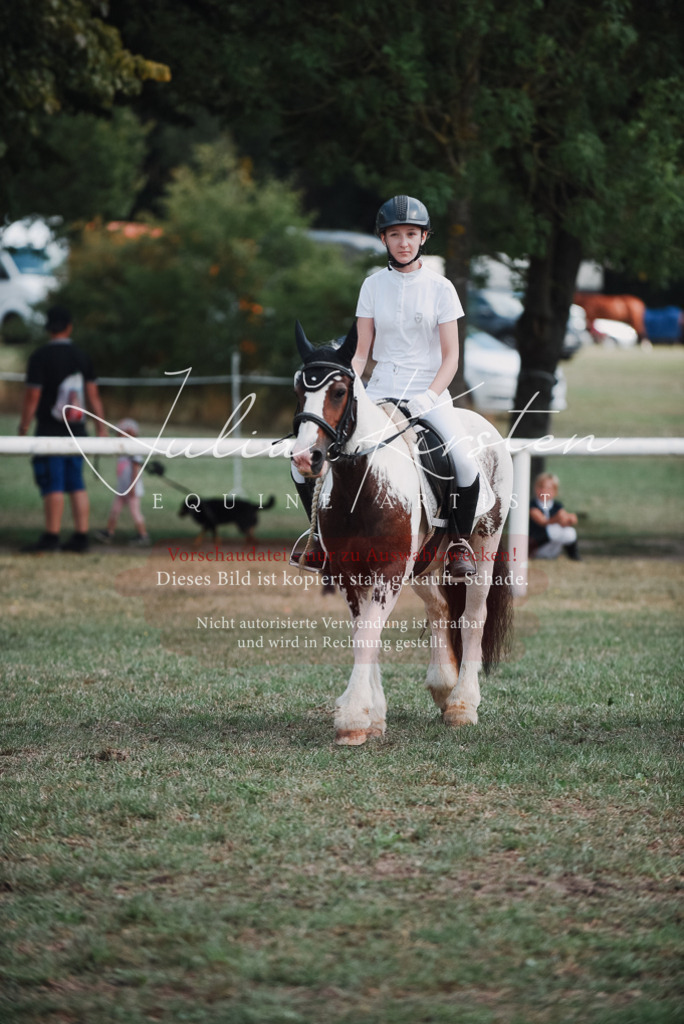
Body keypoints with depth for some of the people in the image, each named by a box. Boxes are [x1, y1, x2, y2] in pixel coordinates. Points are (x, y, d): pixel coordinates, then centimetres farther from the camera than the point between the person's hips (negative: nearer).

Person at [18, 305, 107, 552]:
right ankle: (81, 536, 6)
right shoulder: (81, 356, 6)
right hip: (77, 430, 5)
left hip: (49, 430, -5)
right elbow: (93, 395, 7)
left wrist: (24, 426, -1)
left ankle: (51, 537, -9)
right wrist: (102, 428, 11)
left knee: (52, 485, -6)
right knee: (77, 485, 7)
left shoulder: (40, 356, -9)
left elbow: (32, 396, -11)